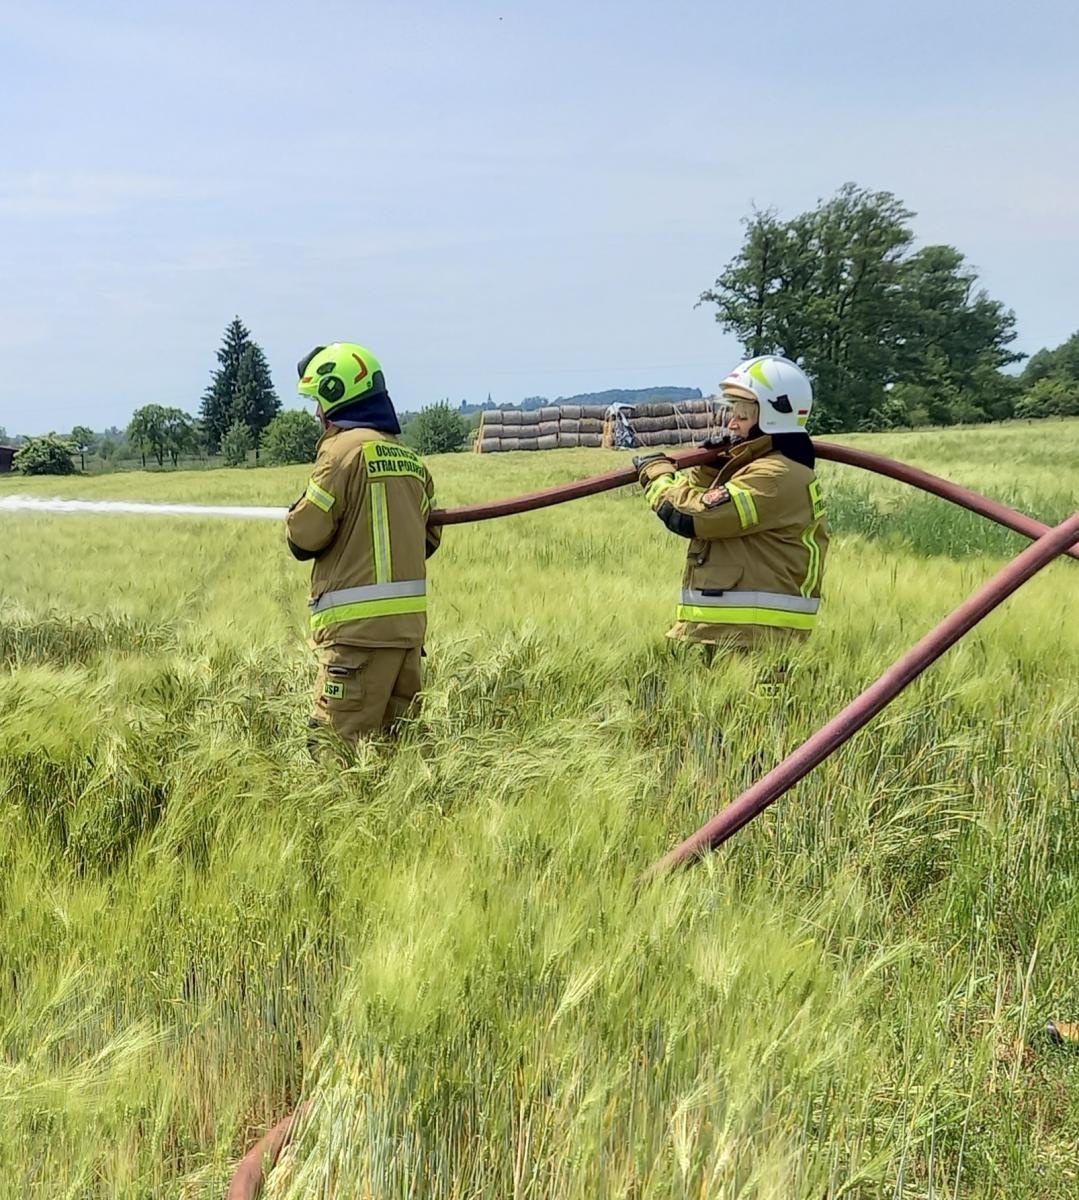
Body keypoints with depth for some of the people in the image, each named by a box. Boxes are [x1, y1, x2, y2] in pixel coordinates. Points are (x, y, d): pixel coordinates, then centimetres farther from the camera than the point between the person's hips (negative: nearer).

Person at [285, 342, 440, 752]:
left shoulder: (344, 448, -9)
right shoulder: (409, 458, 13)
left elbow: (304, 538, -10)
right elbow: (428, 539, 19)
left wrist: (297, 514, 11)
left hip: (358, 623, -8)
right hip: (410, 619, 8)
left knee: (336, 743, -4)